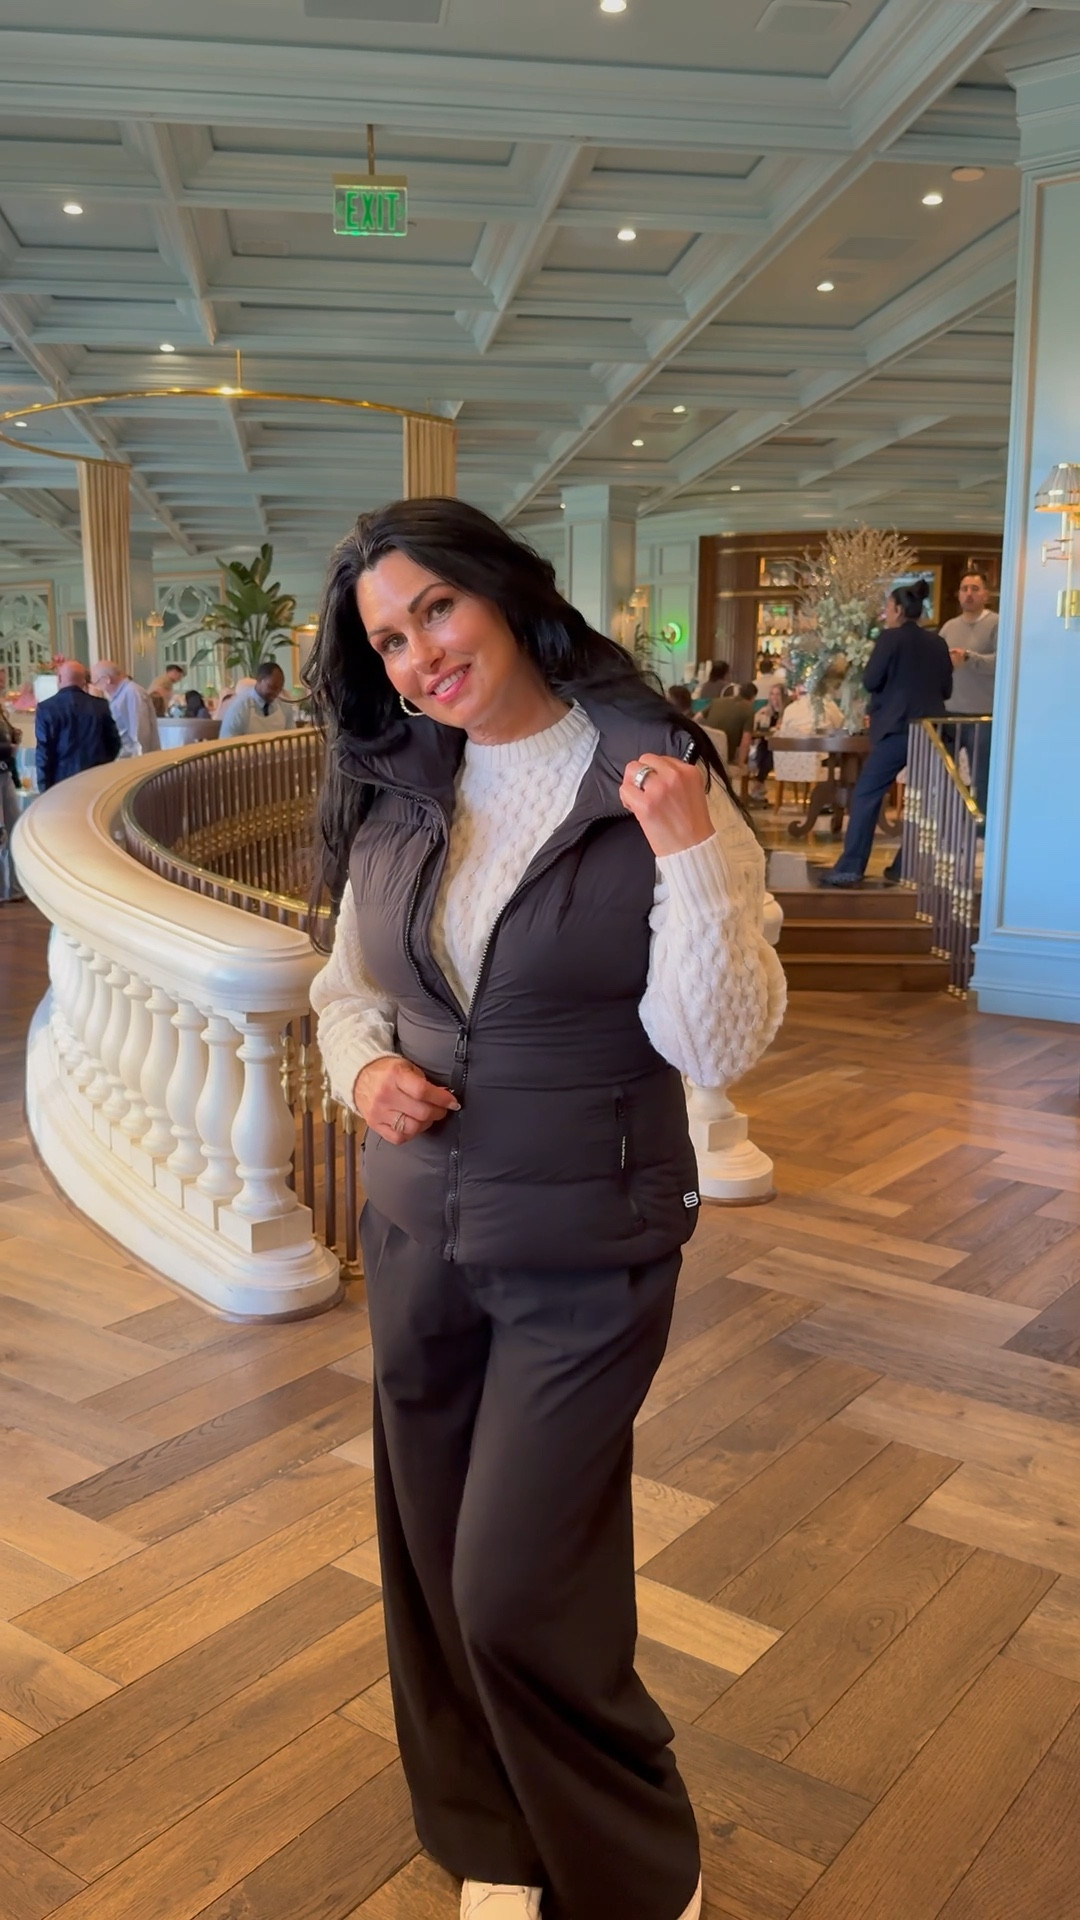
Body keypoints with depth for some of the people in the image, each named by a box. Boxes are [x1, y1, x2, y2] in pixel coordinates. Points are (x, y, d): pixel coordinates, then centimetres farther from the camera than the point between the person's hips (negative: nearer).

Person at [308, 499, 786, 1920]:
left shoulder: (656, 781, -12)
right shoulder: (392, 796, 2)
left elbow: (720, 1046, -16)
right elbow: (348, 983, 14)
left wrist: (690, 857, -27)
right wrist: (363, 1065, -7)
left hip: (587, 1253, -5)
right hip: (415, 1229, 5)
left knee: (514, 1590, -1)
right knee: (438, 1567, 17)